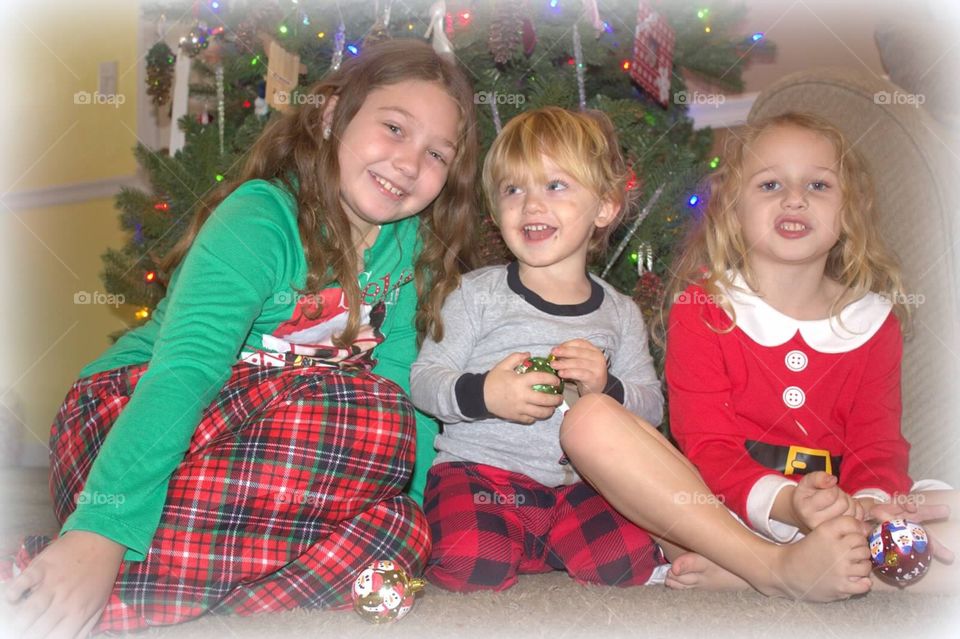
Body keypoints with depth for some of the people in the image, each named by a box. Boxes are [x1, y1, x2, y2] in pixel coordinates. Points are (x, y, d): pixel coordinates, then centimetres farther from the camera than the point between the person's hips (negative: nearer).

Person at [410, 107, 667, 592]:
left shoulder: (620, 313, 8)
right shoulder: (478, 294, 0)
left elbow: (651, 406, 9)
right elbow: (423, 378, -2)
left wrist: (608, 389, -13)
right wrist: (482, 394, -22)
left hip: (576, 484, 3)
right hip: (479, 471, -2)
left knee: (629, 561, -19)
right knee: (473, 566, -27)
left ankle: (529, 548, 9)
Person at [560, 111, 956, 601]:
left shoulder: (874, 321, 9)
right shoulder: (701, 308, 0)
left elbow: (879, 445, 4)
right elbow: (706, 445, -9)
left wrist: (866, 506, -21)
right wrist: (784, 502, -28)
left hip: (832, 519, 3)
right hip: (719, 512, -2)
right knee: (591, 421, -25)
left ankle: (731, 571, -26)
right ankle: (775, 569, -30)